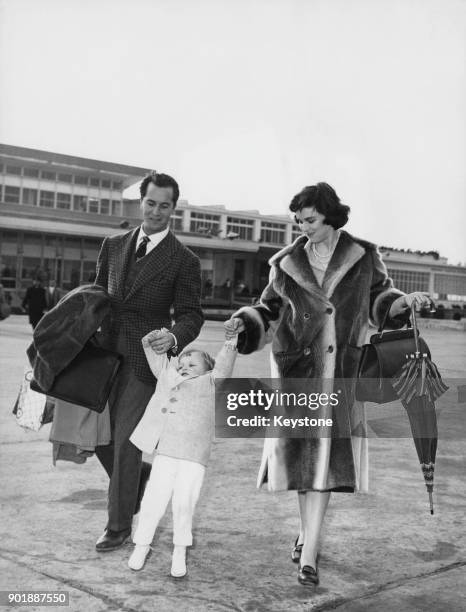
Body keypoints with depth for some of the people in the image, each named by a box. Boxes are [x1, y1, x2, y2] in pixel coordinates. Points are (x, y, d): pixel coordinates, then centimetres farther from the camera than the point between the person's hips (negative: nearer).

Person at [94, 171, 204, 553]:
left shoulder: (184, 261, -4)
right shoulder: (114, 246, 10)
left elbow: (191, 314, -4)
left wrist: (174, 338, -26)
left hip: (144, 360, -5)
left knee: (124, 443, -1)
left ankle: (119, 526, 16)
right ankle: (138, 483, 38)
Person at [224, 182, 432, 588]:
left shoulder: (364, 257, 3)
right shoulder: (286, 263, 4)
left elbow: (380, 298, 17)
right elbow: (269, 310, 12)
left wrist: (405, 301, -3)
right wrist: (244, 323, -6)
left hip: (340, 371, -1)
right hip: (297, 366, 1)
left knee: (326, 454, -7)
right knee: (300, 449, 5)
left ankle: (308, 554, -3)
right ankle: (309, 531, 30)